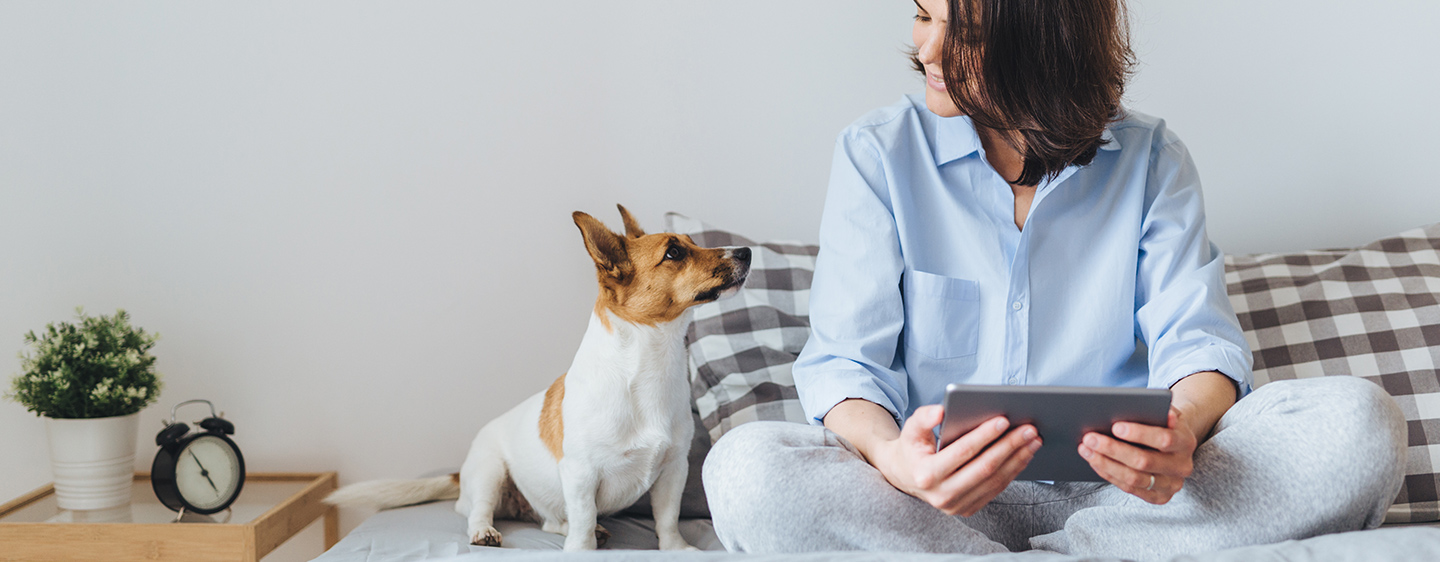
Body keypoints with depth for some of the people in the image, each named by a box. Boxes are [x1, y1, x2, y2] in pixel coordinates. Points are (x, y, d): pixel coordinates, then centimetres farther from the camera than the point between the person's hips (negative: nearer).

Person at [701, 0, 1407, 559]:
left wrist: (1183, 430, -27)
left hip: (1115, 492, 1)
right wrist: (891, 455, -28)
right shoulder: (878, 152, 4)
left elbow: (1198, 336, -1)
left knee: (1361, 420, -23)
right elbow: (846, 359, -4)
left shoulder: (1151, 158, 8)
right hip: (944, 495, 0)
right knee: (745, 468, -31)